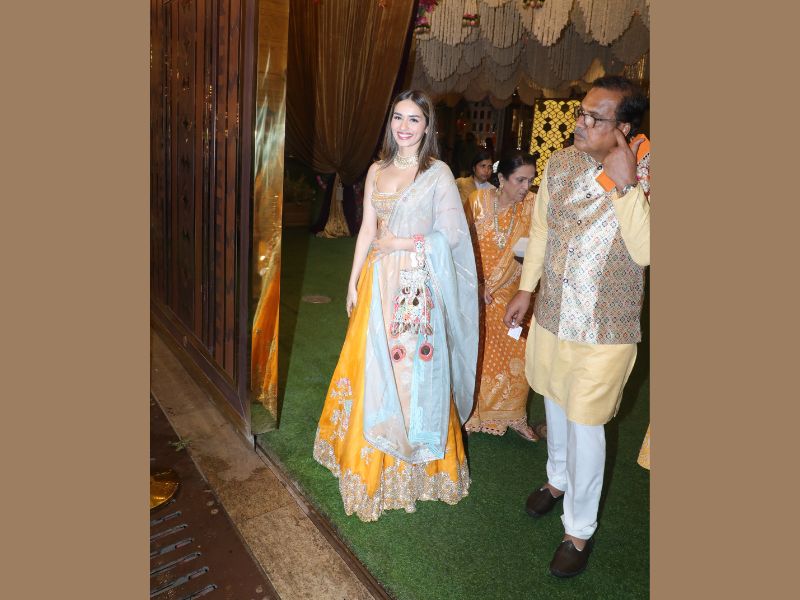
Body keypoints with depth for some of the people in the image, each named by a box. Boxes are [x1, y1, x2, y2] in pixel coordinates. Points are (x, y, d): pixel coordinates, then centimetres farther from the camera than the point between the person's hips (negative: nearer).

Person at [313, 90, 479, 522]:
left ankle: (415, 461, 24)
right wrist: (353, 281, 6)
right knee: (372, 367, 11)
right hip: (378, 280, 5)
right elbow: (367, 230, 10)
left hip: (417, 283, -5)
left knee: (413, 368, 3)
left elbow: (450, 234, -10)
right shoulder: (377, 170, 10)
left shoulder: (438, 173, -4)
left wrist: (398, 243, -10)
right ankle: (372, 458, 31)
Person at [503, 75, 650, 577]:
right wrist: (525, 290, 12)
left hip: (604, 331, -5)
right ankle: (558, 479, 50)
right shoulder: (560, 164, -2)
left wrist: (625, 184, -30)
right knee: (556, 404, 22)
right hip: (552, 315, 5)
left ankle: (580, 530, 26)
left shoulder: (645, 178, -15)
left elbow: (644, 251, -26)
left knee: (585, 425, 4)